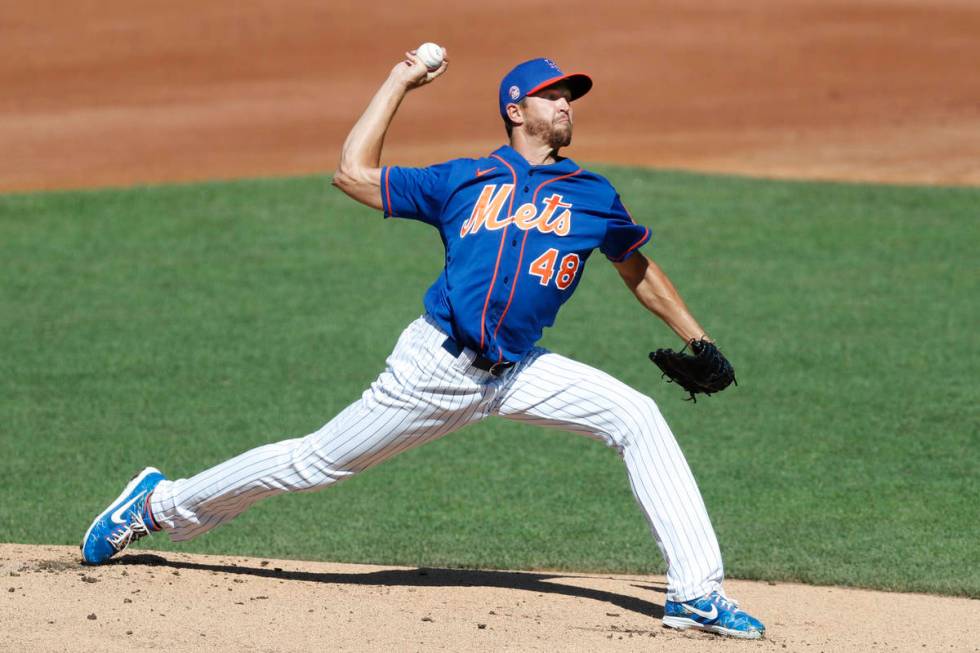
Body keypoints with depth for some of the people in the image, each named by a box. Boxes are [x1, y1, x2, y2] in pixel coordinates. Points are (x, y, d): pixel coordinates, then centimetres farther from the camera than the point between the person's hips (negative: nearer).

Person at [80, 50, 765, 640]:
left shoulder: (593, 195, 11)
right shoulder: (465, 180, 7)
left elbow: (639, 270, 24)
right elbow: (354, 173, 7)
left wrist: (696, 341, 20)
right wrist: (399, 83, 12)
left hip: (521, 372, 2)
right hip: (438, 366, -2)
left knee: (639, 418, -16)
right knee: (317, 462, 1)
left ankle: (696, 593, -16)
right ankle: (159, 504, 19)